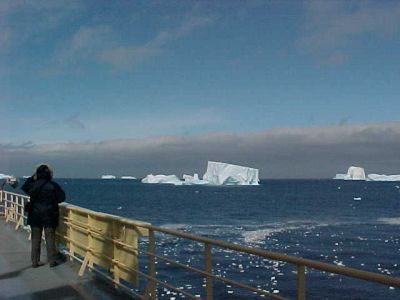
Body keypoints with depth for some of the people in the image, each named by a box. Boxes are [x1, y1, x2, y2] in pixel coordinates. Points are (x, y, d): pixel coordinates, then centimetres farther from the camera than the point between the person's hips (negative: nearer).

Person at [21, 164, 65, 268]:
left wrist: (32, 177, 17)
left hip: (35, 215, 2)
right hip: (50, 216, -2)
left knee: (35, 239, 11)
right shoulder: (53, 186, -12)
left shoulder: (33, 185, -4)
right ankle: (52, 261, 10)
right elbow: (61, 198, -9)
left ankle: (35, 261, 14)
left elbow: (24, 187, 17)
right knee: (50, 239, 6)